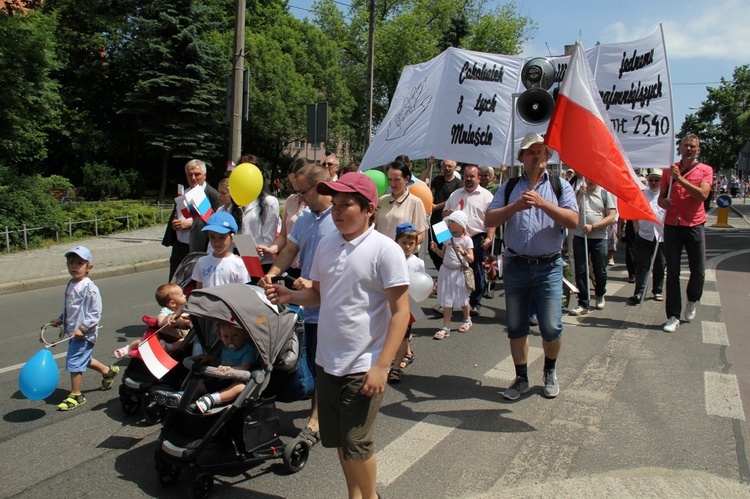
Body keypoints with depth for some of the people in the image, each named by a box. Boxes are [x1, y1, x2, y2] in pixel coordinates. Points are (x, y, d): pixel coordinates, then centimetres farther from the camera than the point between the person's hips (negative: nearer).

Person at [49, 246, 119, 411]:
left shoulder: (89, 288, -19)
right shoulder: (70, 284, 9)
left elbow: (95, 313, -20)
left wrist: (82, 328, -24)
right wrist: (60, 319, 17)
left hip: (85, 334, -9)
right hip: (73, 332, 9)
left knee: (74, 362, -5)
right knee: (84, 359, 21)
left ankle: (76, 396, 9)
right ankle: (108, 371, 43)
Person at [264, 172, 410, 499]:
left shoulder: (385, 250, -13)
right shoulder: (327, 245, 5)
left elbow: (400, 312, -14)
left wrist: (382, 366, -18)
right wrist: (290, 296, -5)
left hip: (363, 367, -6)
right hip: (328, 361, 6)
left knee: (356, 444, 6)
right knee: (338, 441, 17)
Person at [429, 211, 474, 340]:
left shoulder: (467, 240, -9)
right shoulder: (447, 237, 5)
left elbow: (471, 259, -13)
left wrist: (463, 252, -30)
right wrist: (436, 249, -6)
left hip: (459, 272, -3)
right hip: (446, 271, 4)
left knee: (462, 298, 15)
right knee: (447, 300, 2)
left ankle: (467, 320, 40)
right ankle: (446, 328, 4)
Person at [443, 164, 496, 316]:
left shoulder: (486, 195, 0)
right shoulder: (455, 195, 14)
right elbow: (444, 213, 20)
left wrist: (489, 237, -16)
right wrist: (447, 213, -4)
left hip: (477, 238, -3)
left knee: (477, 272, 5)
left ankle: (475, 303, 15)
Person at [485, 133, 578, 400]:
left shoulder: (560, 186, 5)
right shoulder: (509, 187, 8)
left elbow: (573, 220, -10)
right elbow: (490, 219, -3)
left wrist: (542, 203, -21)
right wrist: (515, 206, -19)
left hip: (548, 267, -1)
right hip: (515, 266, 2)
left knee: (551, 327, -3)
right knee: (516, 327, 9)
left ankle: (550, 371, 26)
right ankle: (521, 378, 26)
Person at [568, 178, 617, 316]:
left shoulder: (605, 193, 2)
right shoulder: (579, 192, 8)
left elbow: (611, 217, -3)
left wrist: (593, 226, -13)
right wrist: (580, 195, -10)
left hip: (599, 238, -1)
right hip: (580, 237, 1)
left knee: (600, 271, 9)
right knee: (581, 271, 0)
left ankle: (600, 295, 35)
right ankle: (583, 304, 5)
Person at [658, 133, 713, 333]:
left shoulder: (705, 170, 2)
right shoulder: (670, 170, 8)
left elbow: (703, 194, -15)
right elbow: (661, 197, 13)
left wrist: (680, 178, -18)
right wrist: (663, 202, -10)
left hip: (694, 226, -1)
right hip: (672, 226, 1)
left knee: (698, 271, 3)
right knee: (672, 273, 2)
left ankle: (692, 302, 33)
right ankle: (673, 317, 7)